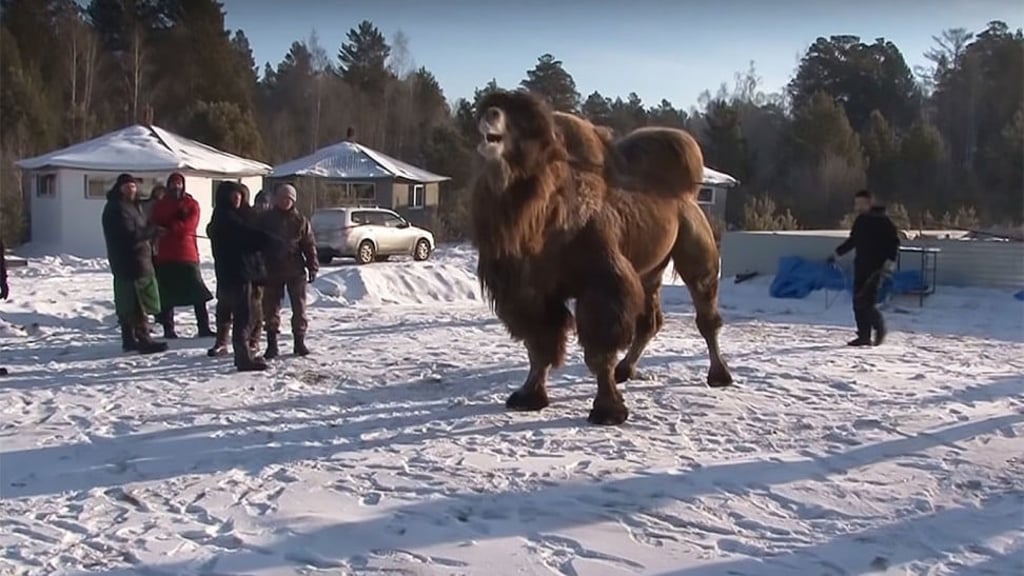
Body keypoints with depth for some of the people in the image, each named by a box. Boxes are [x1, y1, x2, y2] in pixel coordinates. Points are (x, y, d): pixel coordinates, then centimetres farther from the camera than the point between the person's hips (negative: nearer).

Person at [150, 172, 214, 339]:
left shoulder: (192, 204, 6)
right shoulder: (160, 205, 12)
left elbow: (189, 225, -8)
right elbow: (156, 223, -1)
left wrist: (168, 228, -12)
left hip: (188, 253, -1)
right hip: (165, 255, 1)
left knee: (198, 293, -5)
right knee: (167, 294, 2)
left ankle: (204, 328, -2)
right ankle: (168, 329, 8)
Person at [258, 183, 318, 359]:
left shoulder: (300, 220, 1)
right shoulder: (265, 219, 3)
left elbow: (309, 245, 2)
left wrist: (312, 267, -4)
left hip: (296, 271, 0)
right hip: (272, 270, 1)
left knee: (299, 307, 3)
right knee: (271, 307, 3)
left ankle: (299, 341, 13)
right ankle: (272, 343, 11)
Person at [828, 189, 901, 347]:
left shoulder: (882, 221, -8)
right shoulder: (860, 221, 14)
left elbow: (894, 242, -9)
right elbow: (852, 241, 27)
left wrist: (889, 263, -18)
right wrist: (836, 254, 28)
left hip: (875, 267, -7)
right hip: (861, 266, 7)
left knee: (865, 301, -14)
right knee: (858, 303, 3)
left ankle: (879, 327, 8)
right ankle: (863, 336, 10)